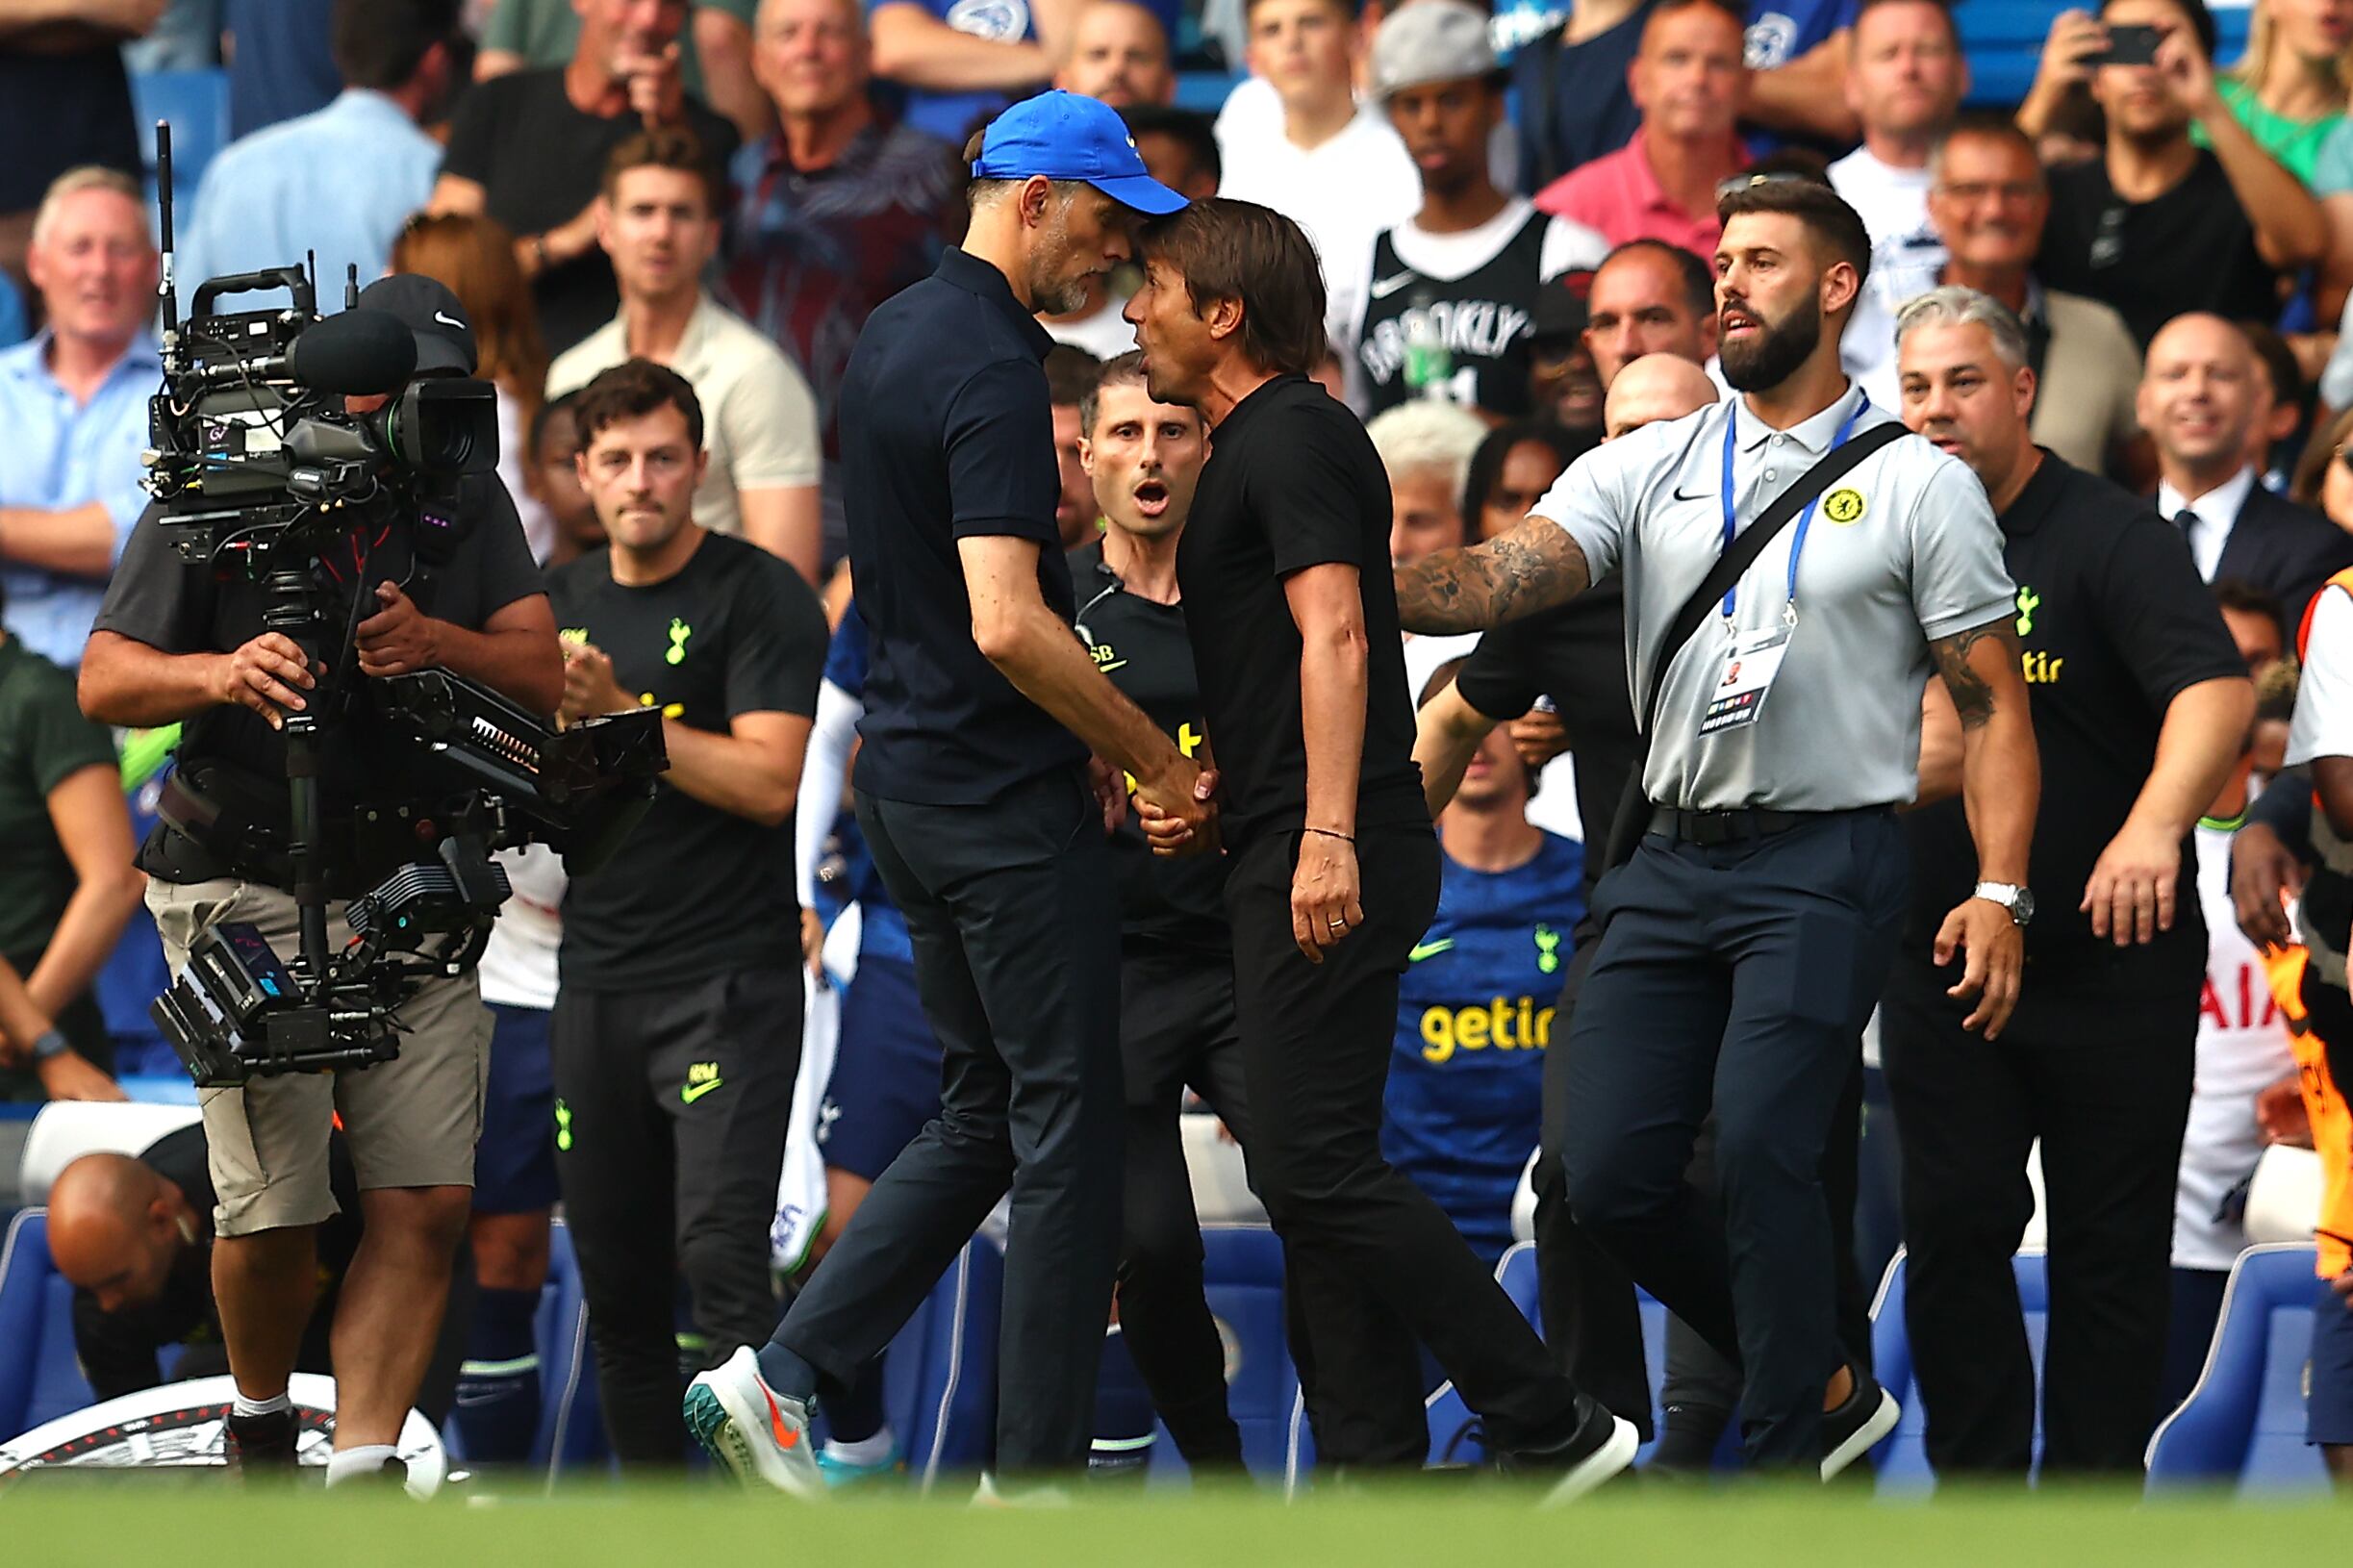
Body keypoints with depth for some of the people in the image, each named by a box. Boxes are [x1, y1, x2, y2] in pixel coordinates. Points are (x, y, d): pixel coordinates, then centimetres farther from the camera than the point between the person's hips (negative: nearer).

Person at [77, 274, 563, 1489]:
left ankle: (362, 1473, -4)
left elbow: (542, 677, 0)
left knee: (426, 1205, -8)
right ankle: (261, 1422, 23)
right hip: (248, 896, -4)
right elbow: (104, 681, -8)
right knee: (272, 1212, -6)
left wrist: (436, 642, -21)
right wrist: (221, 672, -29)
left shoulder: (469, 503, 7)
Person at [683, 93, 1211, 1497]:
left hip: (913, 783, 9)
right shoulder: (992, 370, -19)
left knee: (987, 1112, 16)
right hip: (1007, 802, -9)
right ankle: (1038, 1471, 2)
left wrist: (1089, 742, 21)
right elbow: (1008, 625, -27)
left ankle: (783, 1375, 8)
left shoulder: (893, 338, 12)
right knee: (1069, 1126, -1)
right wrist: (1158, 761, -18)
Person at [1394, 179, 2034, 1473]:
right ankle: (1821, 1386, 19)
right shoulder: (1649, 469, 11)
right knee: (1608, 1172, -2)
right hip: (1671, 863, 5)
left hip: (1826, 860, -5)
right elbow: (1504, 577, -3)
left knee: (1757, 1140, -21)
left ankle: (1788, 1465, -9)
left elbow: (1994, 702, 2)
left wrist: (2000, 892, -10)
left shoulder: (1917, 485, 2)